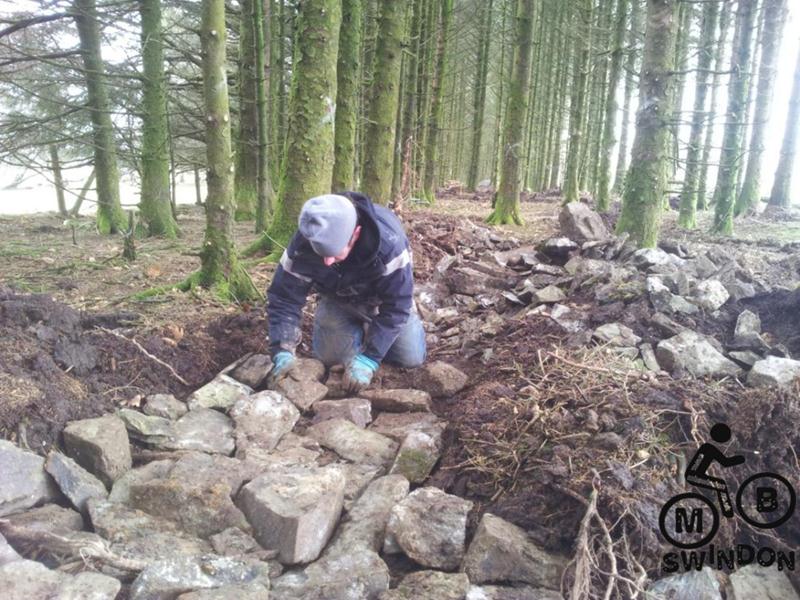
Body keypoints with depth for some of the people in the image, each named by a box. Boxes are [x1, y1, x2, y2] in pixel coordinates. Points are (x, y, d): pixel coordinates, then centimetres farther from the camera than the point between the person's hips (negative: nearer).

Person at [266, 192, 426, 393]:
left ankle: (372, 327, 23)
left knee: (411, 358, -6)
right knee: (328, 356, -7)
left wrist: (369, 358, -37)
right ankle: (361, 328, 23)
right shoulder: (302, 245, -35)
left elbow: (396, 306, -34)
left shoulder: (388, 242, -43)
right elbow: (284, 299, -24)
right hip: (339, 300, 2)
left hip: (383, 298, -2)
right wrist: (282, 352, -37)